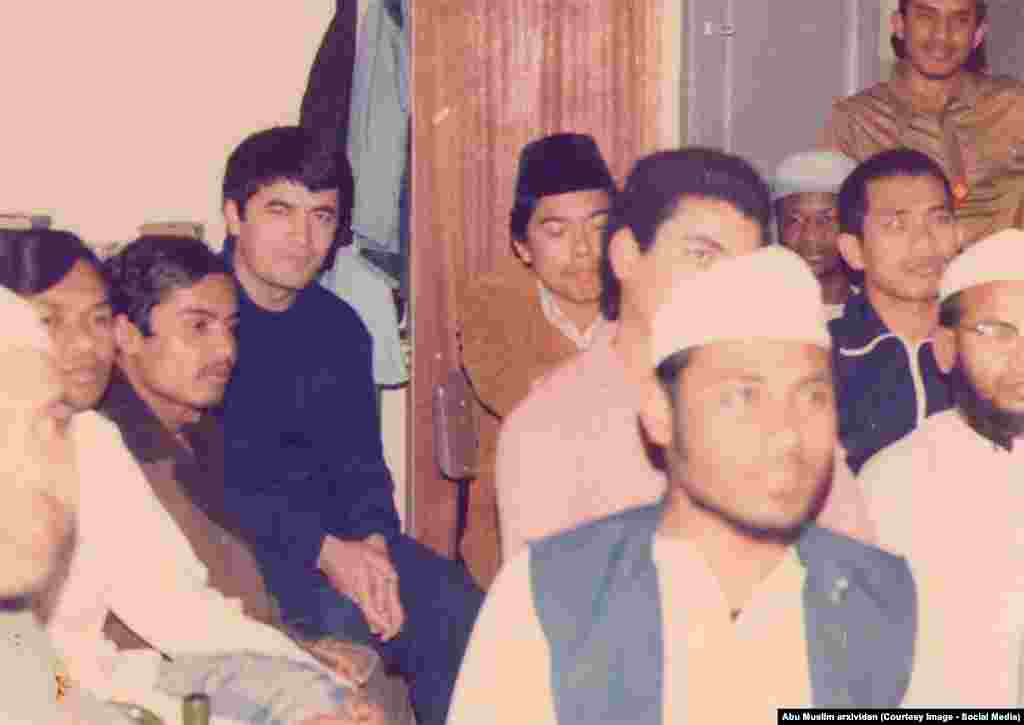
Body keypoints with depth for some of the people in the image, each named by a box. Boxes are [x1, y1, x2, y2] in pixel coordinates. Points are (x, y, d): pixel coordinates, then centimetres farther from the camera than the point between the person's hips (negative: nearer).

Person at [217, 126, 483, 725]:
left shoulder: (339, 328, 11)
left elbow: (359, 463, 11)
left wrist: (372, 543, -11)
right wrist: (323, 551, -20)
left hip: (338, 535, 6)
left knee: (464, 615, -12)